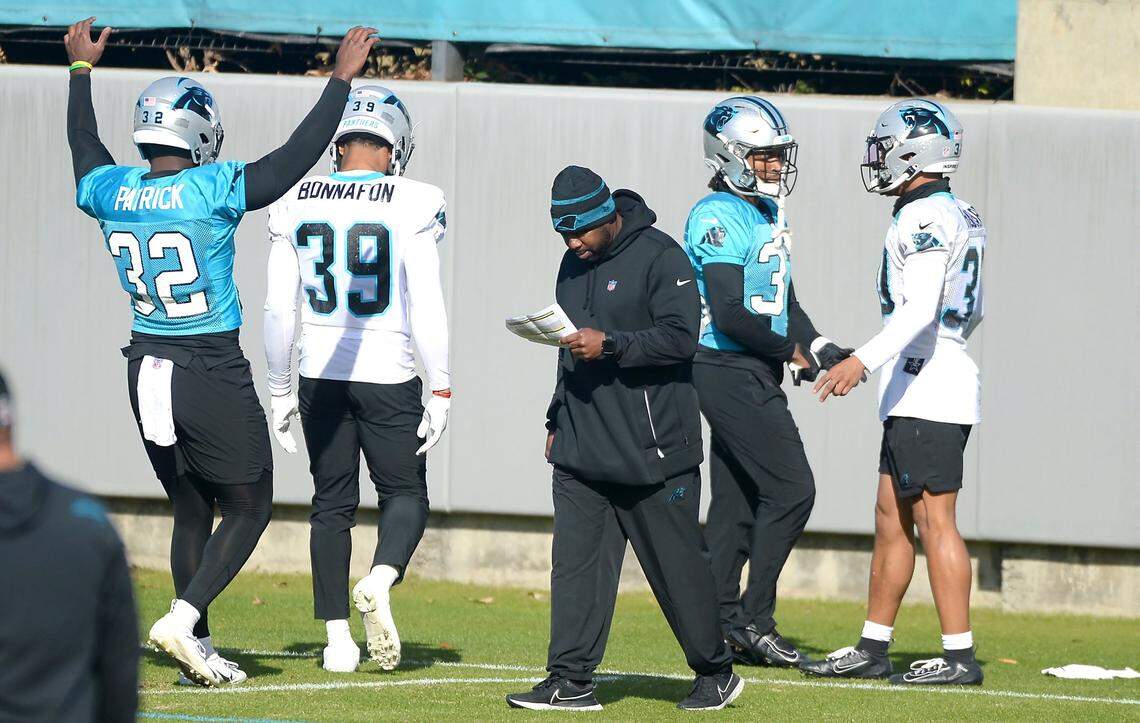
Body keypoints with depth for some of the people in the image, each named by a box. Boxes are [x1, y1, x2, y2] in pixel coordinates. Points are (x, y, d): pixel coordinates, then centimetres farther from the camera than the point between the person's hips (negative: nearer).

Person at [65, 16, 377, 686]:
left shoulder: (112, 192, 0)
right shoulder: (212, 191, -16)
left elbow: (84, 143, 22)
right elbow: (297, 157, -14)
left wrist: (82, 67, 37)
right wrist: (342, 79, -7)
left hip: (147, 369, 6)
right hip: (213, 373, -6)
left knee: (192, 511, 16)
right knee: (248, 507, 6)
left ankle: (199, 652, 16)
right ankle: (184, 619, -9)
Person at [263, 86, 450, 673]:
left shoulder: (295, 205, 1)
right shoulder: (413, 206, -9)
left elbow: (278, 310, 3)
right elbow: (427, 308, -11)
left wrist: (279, 391, 12)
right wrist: (441, 390, -5)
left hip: (321, 376, 3)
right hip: (388, 377, -3)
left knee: (332, 503, 12)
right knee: (405, 493, 11)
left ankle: (337, 638, 7)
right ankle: (379, 582, -18)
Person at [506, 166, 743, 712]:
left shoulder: (659, 257, -9)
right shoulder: (574, 265, 16)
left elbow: (680, 337, -17)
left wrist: (609, 344, -24)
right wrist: (557, 422, 22)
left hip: (650, 451, -7)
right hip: (581, 452, 7)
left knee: (677, 565, 2)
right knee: (575, 563, -1)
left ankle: (715, 673, 16)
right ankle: (571, 681, 0)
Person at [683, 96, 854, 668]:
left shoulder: (768, 215, 16)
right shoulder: (717, 218, -15)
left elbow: (783, 301, 24)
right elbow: (730, 315, -20)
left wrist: (817, 346, 7)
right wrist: (793, 352, -10)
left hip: (753, 375, 10)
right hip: (729, 370, -10)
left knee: (738, 501, 11)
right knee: (790, 490, -11)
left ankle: (721, 626, 14)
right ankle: (754, 621, -5)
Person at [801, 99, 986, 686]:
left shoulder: (925, 219, -14)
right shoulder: (961, 219, 16)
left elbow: (920, 309, -26)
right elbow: (970, 311, 25)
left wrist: (863, 360, -33)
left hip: (929, 389, -10)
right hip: (916, 393, 10)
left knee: (934, 519, -9)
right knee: (891, 517, 13)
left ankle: (960, 656, -8)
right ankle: (872, 648, 17)